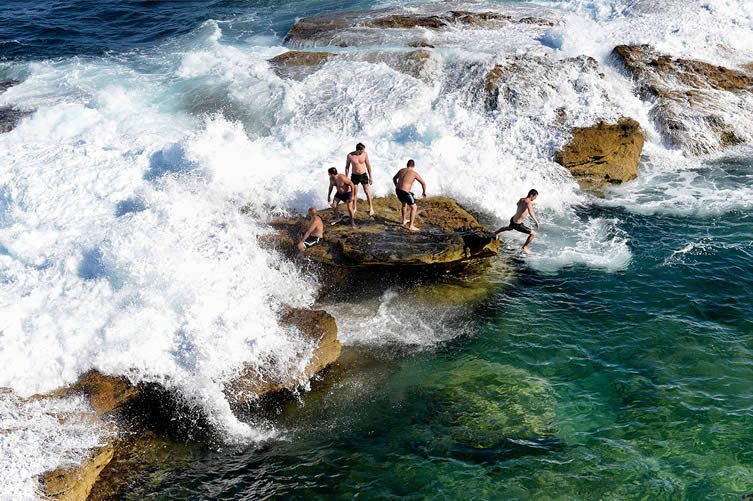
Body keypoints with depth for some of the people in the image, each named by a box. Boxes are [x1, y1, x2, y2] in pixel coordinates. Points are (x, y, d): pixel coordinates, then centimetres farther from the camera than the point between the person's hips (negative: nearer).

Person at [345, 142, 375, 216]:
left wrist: (370, 177, 1)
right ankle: (355, 208, 26)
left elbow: (368, 165, -2)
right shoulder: (350, 155, -15)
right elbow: (347, 167, -3)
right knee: (354, 193, 8)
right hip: (354, 176, 0)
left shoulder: (365, 154, -13)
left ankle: (371, 208, 16)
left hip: (363, 175, 0)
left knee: (367, 191, 4)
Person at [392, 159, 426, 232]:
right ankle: (411, 226, 0)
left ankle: (404, 221, 47)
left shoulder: (401, 170, 12)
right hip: (405, 192, -7)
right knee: (414, 207, 7)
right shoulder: (414, 173, -4)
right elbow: (423, 183, -2)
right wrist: (424, 193, 15)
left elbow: (394, 178, 27)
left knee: (404, 203, 34)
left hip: (397, 191, 7)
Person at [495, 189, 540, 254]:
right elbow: (530, 212, -47)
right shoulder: (528, 202, -26)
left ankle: (494, 233, 63)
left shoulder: (521, 200, -1)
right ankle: (525, 247, 17)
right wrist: (536, 222, -52)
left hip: (513, 220, 9)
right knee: (533, 234, -2)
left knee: (509, 228, 42)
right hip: (517, 225, -9)